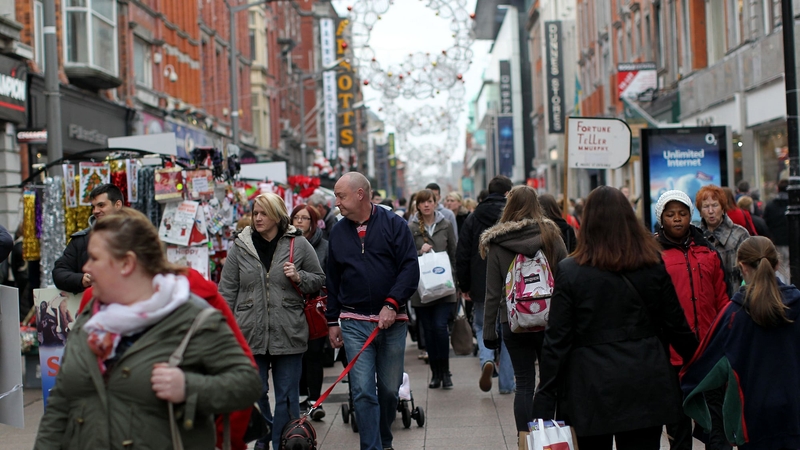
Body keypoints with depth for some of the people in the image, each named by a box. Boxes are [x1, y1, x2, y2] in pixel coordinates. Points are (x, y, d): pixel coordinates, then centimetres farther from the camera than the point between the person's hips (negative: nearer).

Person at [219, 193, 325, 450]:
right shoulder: (240, 247, 4)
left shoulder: (299, 245, 1)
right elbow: (227, 290, 6)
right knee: (256, 393, 8)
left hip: (288, 333, -1)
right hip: (250, 333, 1)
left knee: (287, 396, 5)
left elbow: (319, 281, 10)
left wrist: (299, 277, -10)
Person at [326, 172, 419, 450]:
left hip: (392, 320, -1)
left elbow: (410, 268, -7)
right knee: (363, 392, -7)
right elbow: (332, 281, 16)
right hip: (354, 323, 2)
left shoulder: (394, 224, -2)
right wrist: (332, 321, 14)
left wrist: (392, 304, -17)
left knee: (389, 389, 9)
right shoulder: (338, 233, 9)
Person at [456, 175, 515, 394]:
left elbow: (462, 255, 2)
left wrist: (464, 286, 9)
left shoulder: (473, 218, 1)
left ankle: (486, 360, -12)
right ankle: (506, 383, 12)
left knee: (482, 327, 17)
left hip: (482, 286, 1)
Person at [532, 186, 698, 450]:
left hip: (591, 388, -2)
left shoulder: (569, 272, -6)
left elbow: (557, 340, -7)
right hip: (646, 387, 2)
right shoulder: (653, 267, 1)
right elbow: (676, 327, 5)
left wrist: (544, 400, -4)